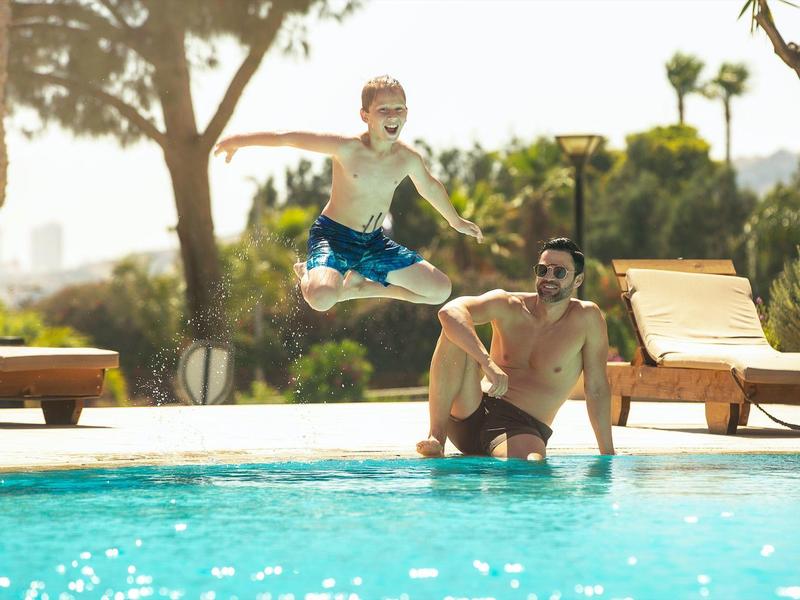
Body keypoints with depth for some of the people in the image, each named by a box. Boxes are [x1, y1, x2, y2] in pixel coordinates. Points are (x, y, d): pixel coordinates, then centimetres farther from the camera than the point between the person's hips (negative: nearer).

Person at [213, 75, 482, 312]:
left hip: (374, 243, 6)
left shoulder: (408, 159, -4)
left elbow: (431, 187, 18)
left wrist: (455, 221, 34)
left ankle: (361, 287, 19)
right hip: (333, 235, -6)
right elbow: (290, 138, -14)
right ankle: (309, 275, 4)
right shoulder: (347, 149, -19)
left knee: (440, 291, 3)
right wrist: (239, 141, -11)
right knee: (322, 299, -37)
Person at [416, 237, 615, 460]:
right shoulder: (509, 306, 0)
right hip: (471, 415, 3)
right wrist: (488, 363, -35)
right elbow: (449, 311, -20)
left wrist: (608, 455, -3)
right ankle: (436, 437, -17)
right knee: (455, 333, -21)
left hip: (522, 428, -3)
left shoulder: (587, 317, -2)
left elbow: (597, 389, 1)